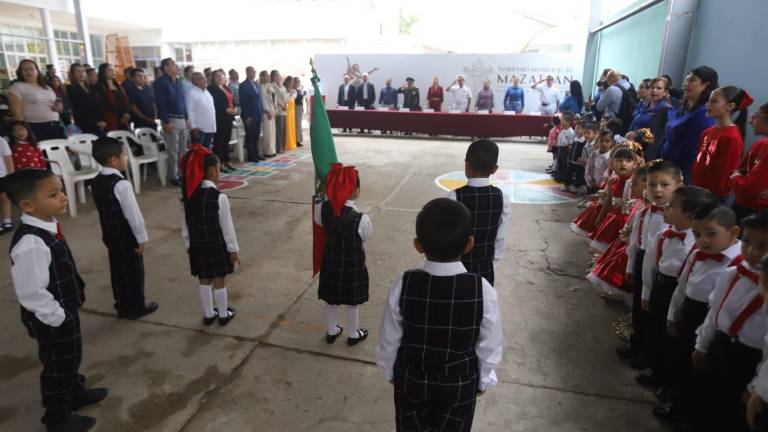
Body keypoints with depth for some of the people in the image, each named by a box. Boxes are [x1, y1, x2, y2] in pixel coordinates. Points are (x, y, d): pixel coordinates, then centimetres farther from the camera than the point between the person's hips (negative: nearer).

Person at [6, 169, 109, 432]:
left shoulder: (48, 226, -3)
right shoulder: (31, 244, -33)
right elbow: (31, 294, -30)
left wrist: (67, 311, 16)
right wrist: (57, 317, -17)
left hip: (66, 310, 8)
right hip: (52, 320, -8)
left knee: (70, 358, 28)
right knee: (57, 366, 13)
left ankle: (75, 392, 52)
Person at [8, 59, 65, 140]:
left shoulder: (47, 87, 19)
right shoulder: (17, 87, 2)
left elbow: (56, 105, 25)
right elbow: (16, 112, -6)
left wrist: (58, 107, 0)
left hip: (56, 127, 5)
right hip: (35, 128, -5)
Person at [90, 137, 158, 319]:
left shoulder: (96, 181, 1)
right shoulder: (121, 184, -25)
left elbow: (104, 209, 10)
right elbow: (133, 214, -22)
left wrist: (108, 230, 19)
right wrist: (141, 238, -13)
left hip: (110, 235, 8)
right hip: (127, 237, -8)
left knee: (117, 270, 18)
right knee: (133, 272, 7)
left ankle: (122, 306, 31)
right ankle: (137, 307, 21)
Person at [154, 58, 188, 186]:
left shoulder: (178, 82, 17)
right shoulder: (160, 82, -7)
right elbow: (160, 103, -13)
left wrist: (186, 118, 13)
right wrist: (166, 122, -19)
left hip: (181, 119, 7)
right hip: (171, 119, -7)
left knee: (183, 150, 10)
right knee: (173, 151, -4)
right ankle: (173, 177, 3)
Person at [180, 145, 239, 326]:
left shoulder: (189, 195, -3)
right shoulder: (219, 197, -21)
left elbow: (186, 224, 5)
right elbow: (227, 226, -15)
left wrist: (189, 244, 18)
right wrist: (233, 249, -5)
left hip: (197, 246, 5)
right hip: (217, 247, -5)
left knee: (204, 282, 17)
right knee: (219, 282, 10)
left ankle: (208, 314, 30)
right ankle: (223, 315, 25)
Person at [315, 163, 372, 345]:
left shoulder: (323, 208, -19)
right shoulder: (360, 219, -31)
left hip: (330, 262, 4)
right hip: (353, 265, -4)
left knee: (330, 300, 24)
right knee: (352, 303, 19)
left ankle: (331, 331, 45)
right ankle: (354, 334, 41)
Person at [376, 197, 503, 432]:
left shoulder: (403, 285, -25)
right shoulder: (483, 291, -27)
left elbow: (390, 339, -11)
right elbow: (489, 346, -13)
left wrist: (389, 371, 8)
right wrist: (484, 380, 6)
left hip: (412, 379, 1)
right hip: (460, 382, 0)